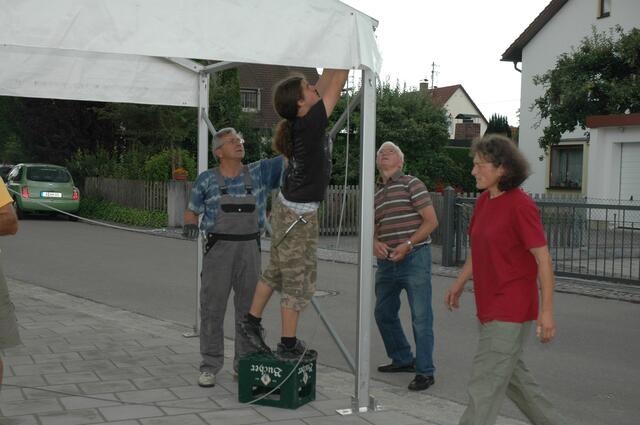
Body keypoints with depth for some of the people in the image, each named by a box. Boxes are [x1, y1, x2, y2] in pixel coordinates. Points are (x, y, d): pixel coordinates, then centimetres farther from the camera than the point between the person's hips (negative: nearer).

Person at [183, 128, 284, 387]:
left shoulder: (260, 172, 5)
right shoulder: (207, 180, 2)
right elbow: (192, 210, 10)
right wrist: (190, 225, -11)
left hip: (250, 249, 2)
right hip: (218, 249, -2)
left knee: (249, 309, 7)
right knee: (212, 309, 1)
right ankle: (210, 366, 10)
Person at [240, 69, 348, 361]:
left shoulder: (301, 123, 1)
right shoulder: (309, 124, -22)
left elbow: (326, 83, 11)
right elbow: (335, 86, -18)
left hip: (287, 208, 9)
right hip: (299, 215, -9)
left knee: (276, 271, 20)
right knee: (298, 280, 1)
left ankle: (252, 320, 31)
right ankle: (288, 346, 9)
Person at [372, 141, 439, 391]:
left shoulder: (412, 184, -3)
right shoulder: (374, 193, 15)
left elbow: (431, 221, -8)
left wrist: (408, 244, -17)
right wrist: (375, 243, -3)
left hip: (414, 258, -7)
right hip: (386, 262, 7)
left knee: (421, 317, -5)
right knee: (384, 313, 15)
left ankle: (425, 371, 1)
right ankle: (402, 359, 31)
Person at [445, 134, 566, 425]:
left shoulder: (520, 205, -18)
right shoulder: (483, 202, 7)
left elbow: (543, 258, -18)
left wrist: (547, 310, -20)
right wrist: (459, 284, 24)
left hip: (510, 310, -9)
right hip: (489, 306, 9)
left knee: (485, 381, -6)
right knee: (510, 372, 20)